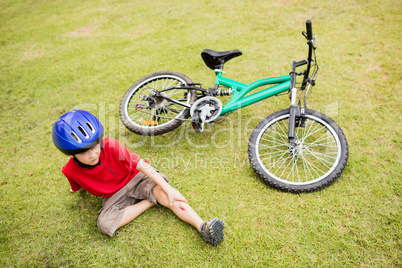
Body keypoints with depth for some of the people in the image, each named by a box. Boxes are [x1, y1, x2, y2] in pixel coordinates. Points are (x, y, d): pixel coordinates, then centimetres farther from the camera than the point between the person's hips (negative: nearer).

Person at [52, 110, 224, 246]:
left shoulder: (112, 147, -24)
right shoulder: (71, 171, -17)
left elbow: (142, 166, -24)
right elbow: (81, 186, 11)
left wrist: (168, 190, -26)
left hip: (136, 179, -2)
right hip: (114, 196, 3)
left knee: (169, 195, -30)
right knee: (105, 224, -27)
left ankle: (203, 227, -35)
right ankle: (150, 202, -13)